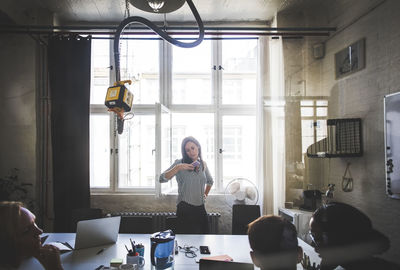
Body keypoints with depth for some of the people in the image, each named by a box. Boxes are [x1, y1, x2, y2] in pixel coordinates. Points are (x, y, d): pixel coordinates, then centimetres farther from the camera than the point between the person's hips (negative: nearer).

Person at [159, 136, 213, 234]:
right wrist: (178, 167, -27)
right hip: (185, 208, -5)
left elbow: (210, 181, 29)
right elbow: (162, 179, -19)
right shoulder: (179, 163, -6)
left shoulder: (203, 164, 10)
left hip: (200, 208, 5)